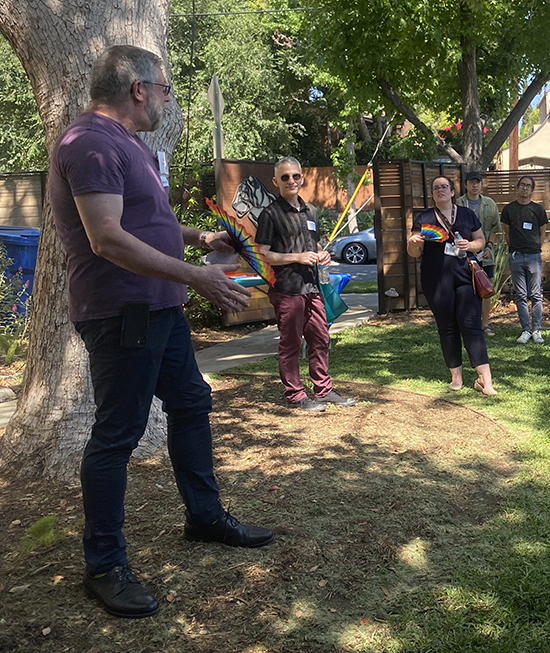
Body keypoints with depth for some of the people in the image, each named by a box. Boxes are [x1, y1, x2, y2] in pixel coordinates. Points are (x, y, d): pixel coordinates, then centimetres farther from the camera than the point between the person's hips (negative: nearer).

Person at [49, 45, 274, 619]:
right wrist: (196, 276, -27)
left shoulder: (126, 144, 17)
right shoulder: (92, 144, -17)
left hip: (158, 308, 11)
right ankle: (104, 566, 12)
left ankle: (205, 516, 33)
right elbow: (108, 239, -27)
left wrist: (199, 238, 16)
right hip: (120, 314, -11)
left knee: (191, 403, 17)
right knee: (117, 435, -3)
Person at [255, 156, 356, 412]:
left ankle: (324, 390, 22)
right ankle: (295, 395, 10)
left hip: (312, 286, 7)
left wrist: (322, 254, 6)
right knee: (290, 344, 0)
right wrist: (297, 258, -17)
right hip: (287, 288, -7)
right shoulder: (271, 214, -5)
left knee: (320, 339, 11)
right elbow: (262, 254, -10)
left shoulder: (310, 211, 17)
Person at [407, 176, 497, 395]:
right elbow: (415, 253, 6)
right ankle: (456, 375, 19)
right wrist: (413, 243, -18)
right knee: (447, 328, 6)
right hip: (437, 281, 0)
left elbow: (481, 240, 16)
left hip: (465, 276, 0)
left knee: (471, 325, -8)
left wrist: (470, 245, -6)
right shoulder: (424, 218, 6)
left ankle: (485, 379, -10)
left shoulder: (467, 215, 9)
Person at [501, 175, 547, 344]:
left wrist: (535, 249, 8)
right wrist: (514, 250, 8)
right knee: (521, 296, 3)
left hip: (534, 256, 0)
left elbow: (542, 232, 12)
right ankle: (526, 330, 8)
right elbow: (507, 233, 11)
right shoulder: (508, 209, 7)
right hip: (516, 257, 0)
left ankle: (537, 330, 7)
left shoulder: (538, 209, 7)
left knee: (536, 295, 0)